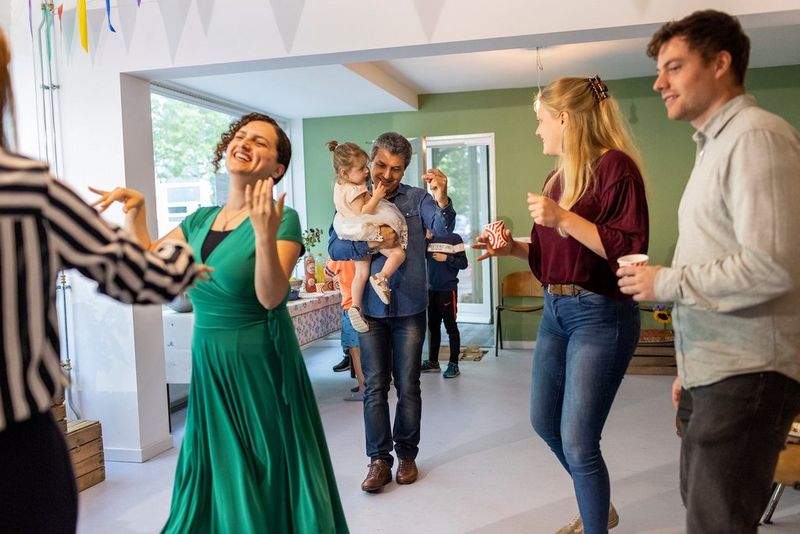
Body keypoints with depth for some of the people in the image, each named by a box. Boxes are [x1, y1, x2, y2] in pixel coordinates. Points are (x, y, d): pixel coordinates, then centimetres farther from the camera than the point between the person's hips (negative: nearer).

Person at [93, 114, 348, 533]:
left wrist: (264, 235, -38)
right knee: (214, 475, 19)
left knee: (265, 478, 8)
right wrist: (136, 209, 8)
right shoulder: (200, 220, 5)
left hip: (259, 365, -6)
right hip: (208, 363, 6)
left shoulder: (282, 219, -13)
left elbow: (271, 298, -25)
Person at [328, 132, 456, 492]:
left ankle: (407, 455, 23)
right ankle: (379, 459, 14)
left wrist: (442, 201, -39)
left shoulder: (417, 198, -1)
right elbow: (334, 248, -5)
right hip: (370, 307, 1)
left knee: (408, 385, 8)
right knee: (375, 386, 5)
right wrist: (370, 244, -22)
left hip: (410, 307, 0)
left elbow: (442, 229, -18)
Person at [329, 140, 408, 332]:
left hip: (356, 236, 9)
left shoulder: (340, 186, 9)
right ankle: (381, 277, -29)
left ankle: (355, 307, 14)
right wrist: (376, 197, -24)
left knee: (361, 273, 12)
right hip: (368, 233, -9)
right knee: (398, 253, -13)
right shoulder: (355, 190, -20)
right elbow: (361, 213, -25)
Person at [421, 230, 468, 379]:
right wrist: (426, 239, -7)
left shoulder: (454, 238, -6)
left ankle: (454, 365, 7)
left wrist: (446, 258, -18)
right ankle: (433, 362, 26)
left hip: (448, 290, -6)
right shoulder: (430, 239, 7)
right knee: (433, 326, 14)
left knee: (451, 327, 1)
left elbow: (463, 263, -7)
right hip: (432, 289, 6)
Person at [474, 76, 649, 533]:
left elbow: (630, 248, -20)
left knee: (578, 440, -5)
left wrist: (564, 219, -23)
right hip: (555, 310, 9)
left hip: (601, 315, -9)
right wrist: (513, 248, 5)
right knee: (545, 422, 19)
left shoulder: (613, 165, -13)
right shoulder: (559, 176, 11)